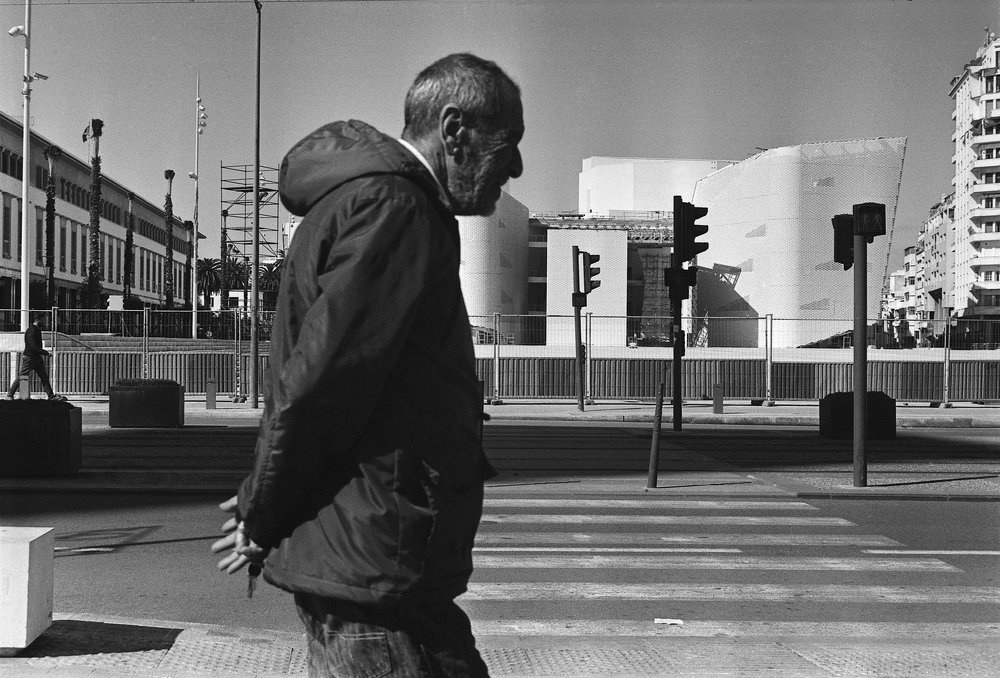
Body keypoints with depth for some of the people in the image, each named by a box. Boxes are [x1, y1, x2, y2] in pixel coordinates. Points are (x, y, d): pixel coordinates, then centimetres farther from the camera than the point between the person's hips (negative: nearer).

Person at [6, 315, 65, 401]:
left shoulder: (37, 330, 13)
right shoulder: (31, 331, -17)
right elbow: (33, 346, -24)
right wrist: (45, 352, -19)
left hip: (37, 357, 9)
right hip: (28, 357, -9)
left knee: (44, 377, 4)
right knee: (21, 377, -1)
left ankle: (51, 396, 3)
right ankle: (10, 394, 11)